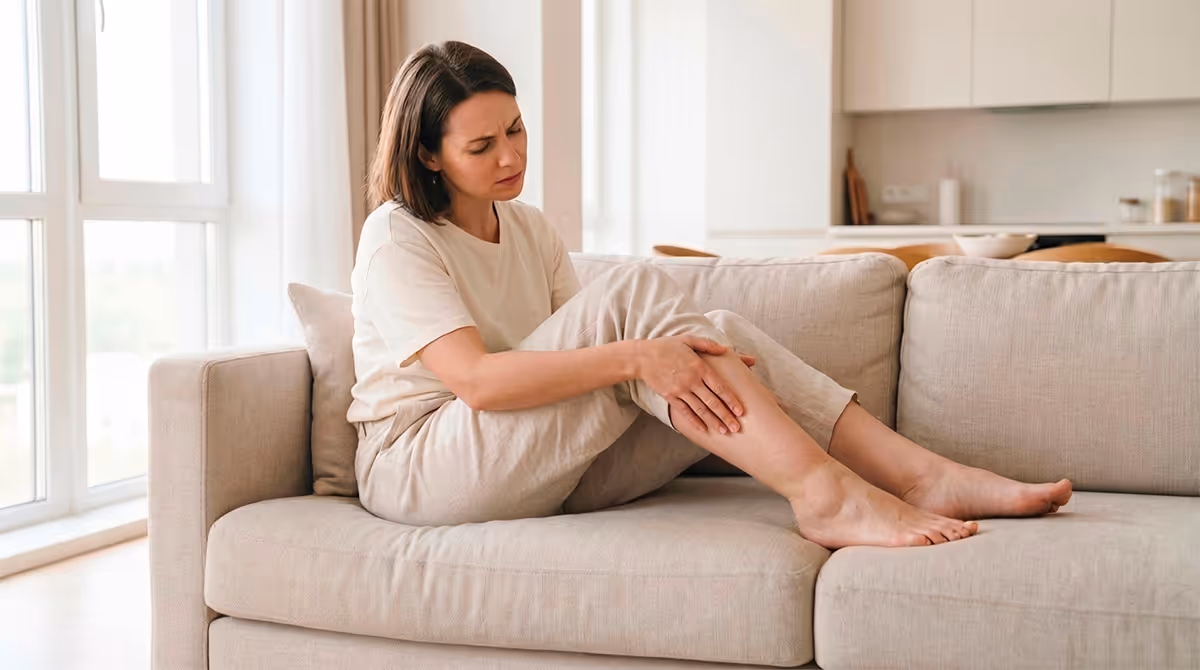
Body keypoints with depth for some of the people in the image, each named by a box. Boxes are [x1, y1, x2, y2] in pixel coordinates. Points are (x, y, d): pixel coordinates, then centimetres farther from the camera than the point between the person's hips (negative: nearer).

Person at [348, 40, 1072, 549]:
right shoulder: (396, 240, -8)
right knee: (635, 288, -26)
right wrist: (633, 356, -32)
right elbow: (475, 379, -23)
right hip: (420, 472, -6)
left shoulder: (530, 230, 15)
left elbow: (585, 347, 8)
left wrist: (690, 360, -12)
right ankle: (824, 495, -33)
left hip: (546, 465, 7)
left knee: (722, 334, -15)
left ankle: (924, 475, -21)